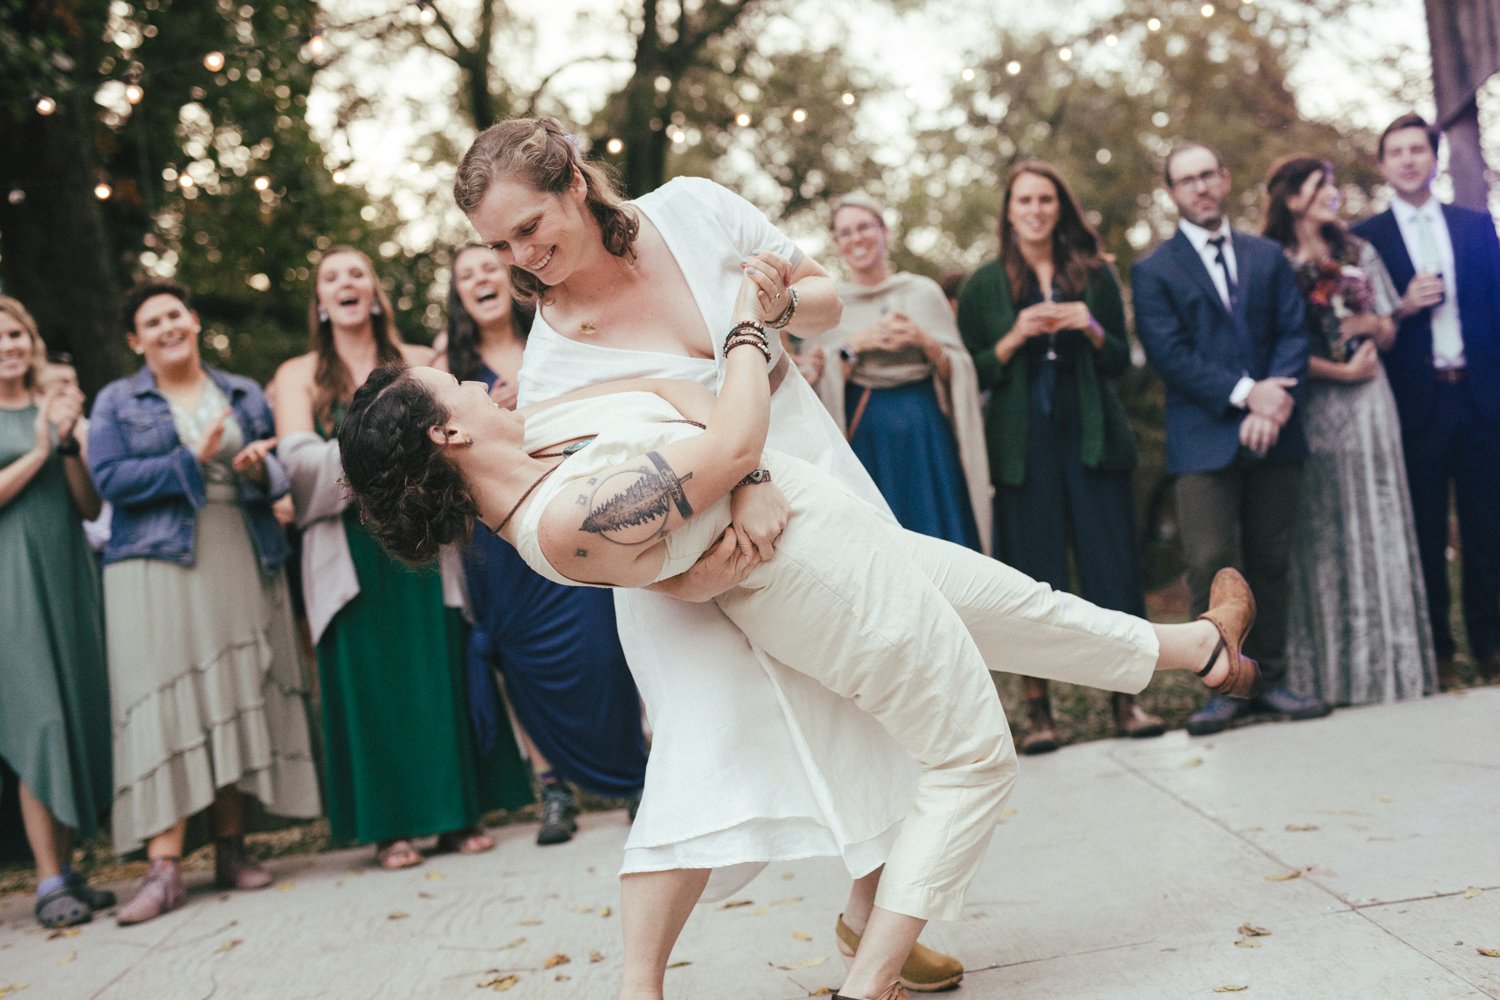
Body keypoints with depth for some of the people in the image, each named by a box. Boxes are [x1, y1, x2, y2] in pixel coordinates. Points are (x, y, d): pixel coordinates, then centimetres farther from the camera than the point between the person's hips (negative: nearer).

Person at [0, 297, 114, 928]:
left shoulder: (63, 412, 14)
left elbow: (91, 507, 8)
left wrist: (68, 442, -5)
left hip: (70, 575, 4)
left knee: (80, 716, 2)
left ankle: (67, 869, 9)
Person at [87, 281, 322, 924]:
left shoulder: (245, 395, 17)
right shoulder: (116, 402, 9)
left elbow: (279, 472, 13)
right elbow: (109, 479, -5)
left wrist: (258, 468, -10)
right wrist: (192, 463, -13)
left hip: (244, 563, 3)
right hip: (157, 565, -3)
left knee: (239, 700, 1)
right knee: (164, 703, -11)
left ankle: (232, 849, 9)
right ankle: (165, 866, -14)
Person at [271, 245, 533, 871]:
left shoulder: (420, 363, 13)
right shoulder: (299, 376, 9)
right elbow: (297, 459, -5)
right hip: (352, 550, -1)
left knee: (442, 671, 1)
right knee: (370, 680, -2)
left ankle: (459, 815, 8)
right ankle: (391, 827, 3)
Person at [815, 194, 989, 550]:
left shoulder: (924, 291, 8)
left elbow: (959, 371, 8)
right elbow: (821, 382, 1)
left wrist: (923, 340, -8)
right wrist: (856, 344, -11)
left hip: (925, 431, 1)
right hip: (863, 437, -1)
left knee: (937, 538, -1)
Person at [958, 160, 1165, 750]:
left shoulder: (1095, 275, 11)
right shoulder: (984, 286, 7)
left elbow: (1120, 362, 10)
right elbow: (973, 373, 3)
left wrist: (1091, 329, -9)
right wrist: (1017, 336, -13)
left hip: (1092, 436, 2)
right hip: (1022, 445, -1)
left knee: (1113, 566, -1)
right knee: (1034, 575, -2)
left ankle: (1126, 700, 8)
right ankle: (1037, 710, 5)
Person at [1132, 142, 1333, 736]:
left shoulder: (1268, 256, 16)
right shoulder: (1153, 270, 5)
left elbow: (1294, 331, 6)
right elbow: (1169, 353, -7)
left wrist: (1278, 398, -12)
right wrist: (1245, 393, -14)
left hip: (1273, 434, 3)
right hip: (1204, 439, -3)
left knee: (1271, 563, 7)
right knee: (1211, 566, -8)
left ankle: (1271, 680, 16)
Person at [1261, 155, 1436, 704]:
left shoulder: (1359, 253, 13)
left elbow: (1388, 331, 15)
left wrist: (1372, 325, -6)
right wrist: (1340, 370, -10)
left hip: (1368, 404, 4)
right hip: (1311, 407, -4)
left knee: (1379, 525, 3)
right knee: (1323, 535, -1)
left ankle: (1389, 661, 11)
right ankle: (1334, 671, 5)